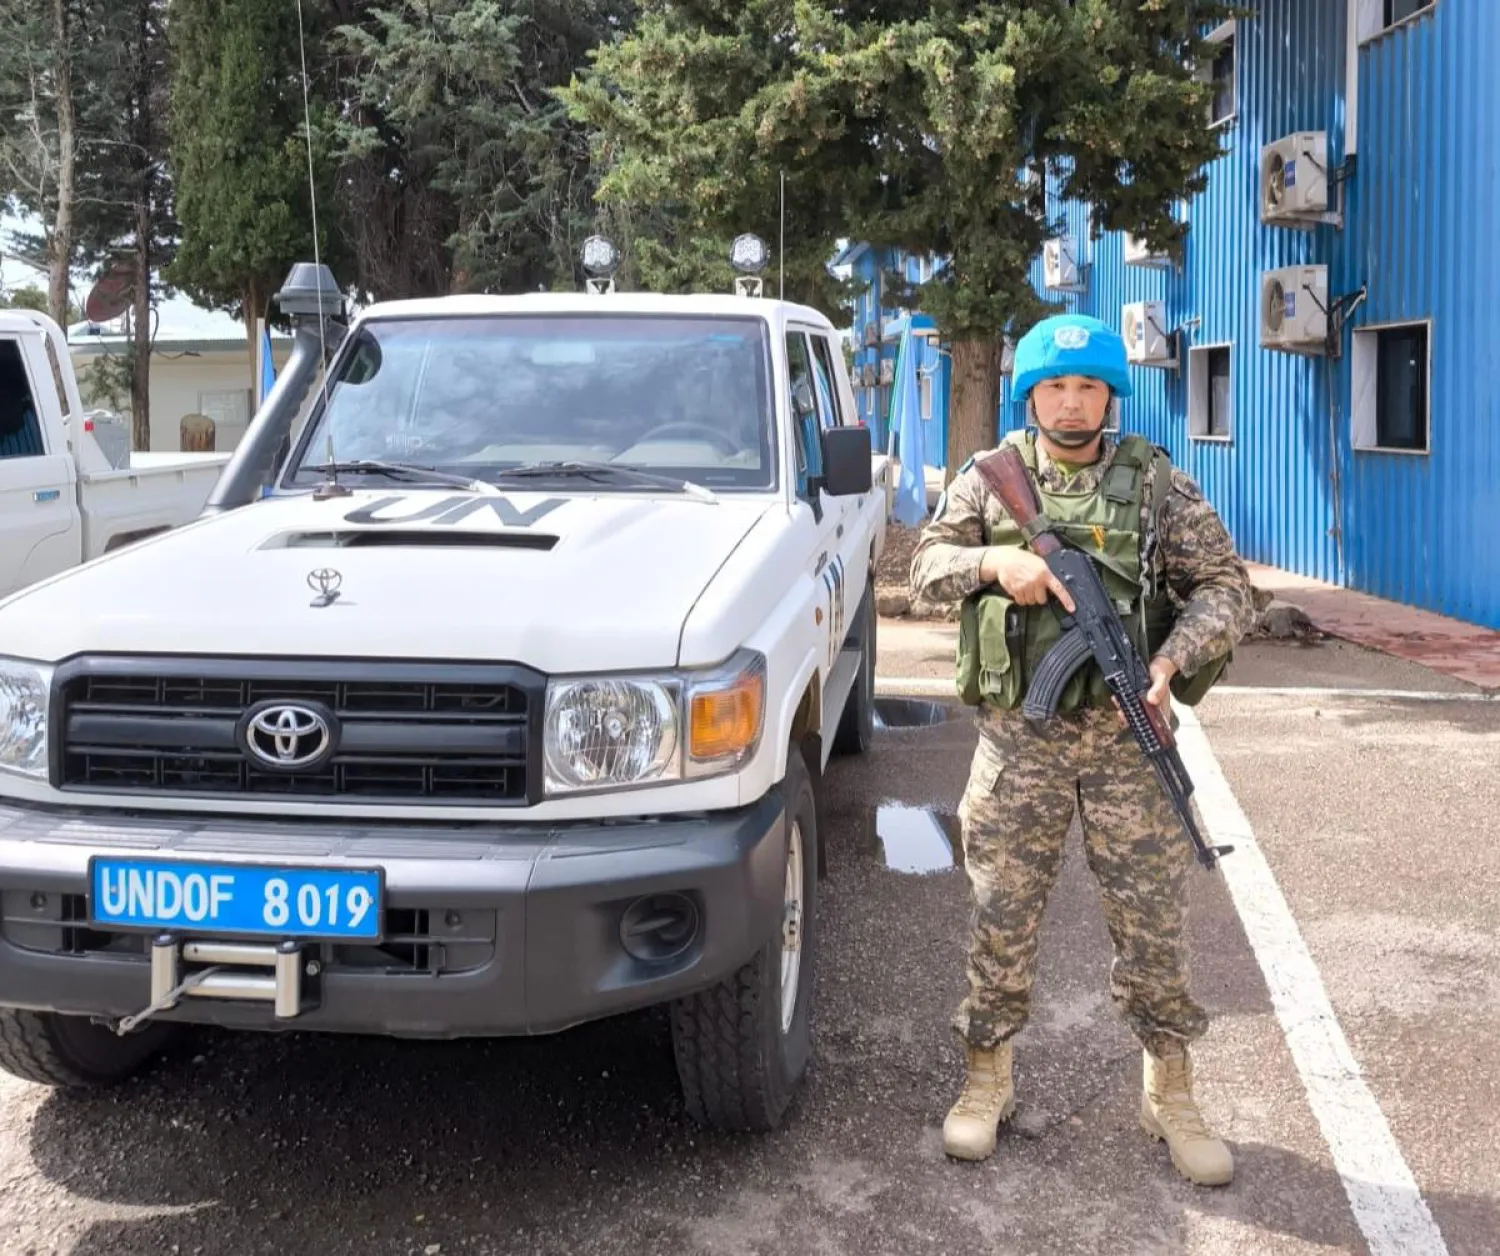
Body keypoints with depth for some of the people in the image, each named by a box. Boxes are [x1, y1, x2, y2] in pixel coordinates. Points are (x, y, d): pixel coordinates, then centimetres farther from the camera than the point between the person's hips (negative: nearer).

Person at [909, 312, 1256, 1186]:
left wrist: (1171, 661, -17)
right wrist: (996, 560, -17)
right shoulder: (989, 480, 5)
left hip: (1127, 738, 0)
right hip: (1018, 741, 0)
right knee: (1002, 921, 7)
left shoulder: (1156, 484, 2)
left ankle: (1171, 1092, 23)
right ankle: (988, 1081, 24)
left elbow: (1226, 585, 0)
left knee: (1154, 922, 6)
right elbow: (927, 564, 3)